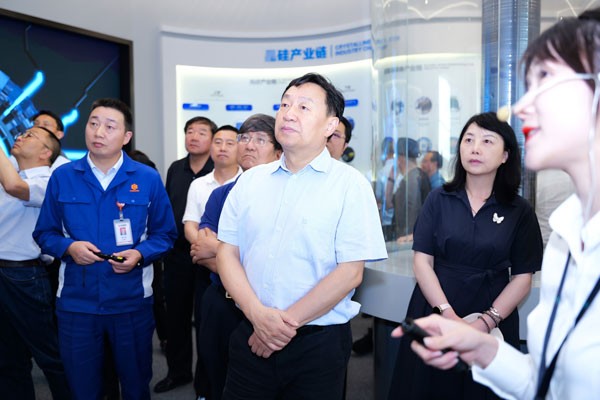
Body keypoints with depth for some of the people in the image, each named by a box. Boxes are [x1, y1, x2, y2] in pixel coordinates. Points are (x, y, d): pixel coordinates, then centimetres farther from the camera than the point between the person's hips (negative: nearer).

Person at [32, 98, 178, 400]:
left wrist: (139, 254, -15)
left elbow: (164, 234, 2)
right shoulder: (61, 177, 0)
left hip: (132, 301, 0)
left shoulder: (148, 179, -2)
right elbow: (45, 233, 6)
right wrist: (69, 247, -14)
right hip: (75, 302, 1)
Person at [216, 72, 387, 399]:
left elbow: (350, 272, -12)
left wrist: (288, 323, -12)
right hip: (251, 336, 3)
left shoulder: (350, 185, -7)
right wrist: (258, 314, -12)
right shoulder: (250, 180, 5)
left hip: (318, 342, -3)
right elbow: (227, 253, 2)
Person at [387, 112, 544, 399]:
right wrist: (448, 313, -15)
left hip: (493, 320, 0)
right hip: (435, 315, 1)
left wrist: (487, 322, -15)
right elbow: (422, 261, -4)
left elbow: (522, 278, -2)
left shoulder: (519, 211, 0)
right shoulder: (439, 199, 0)